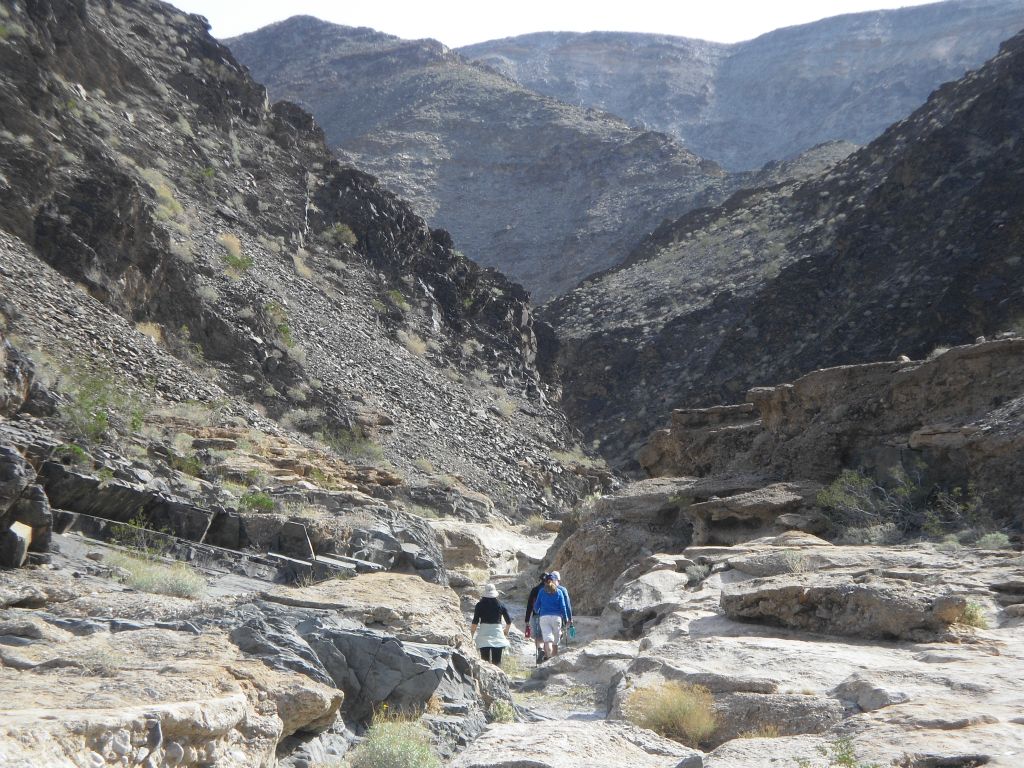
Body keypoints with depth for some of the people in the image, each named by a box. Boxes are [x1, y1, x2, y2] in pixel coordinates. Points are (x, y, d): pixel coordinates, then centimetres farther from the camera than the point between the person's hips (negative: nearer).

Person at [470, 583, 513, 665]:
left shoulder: (480, 605, -4)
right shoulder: (501, 605, 1)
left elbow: (475, 622, -5)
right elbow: (509, 622, 7)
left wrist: (472, 635, 5)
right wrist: (506, 631, 25)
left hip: (484, 634, -1)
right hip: (497, 633, 1)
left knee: (484, 661, 4)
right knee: (497, 662, 7)